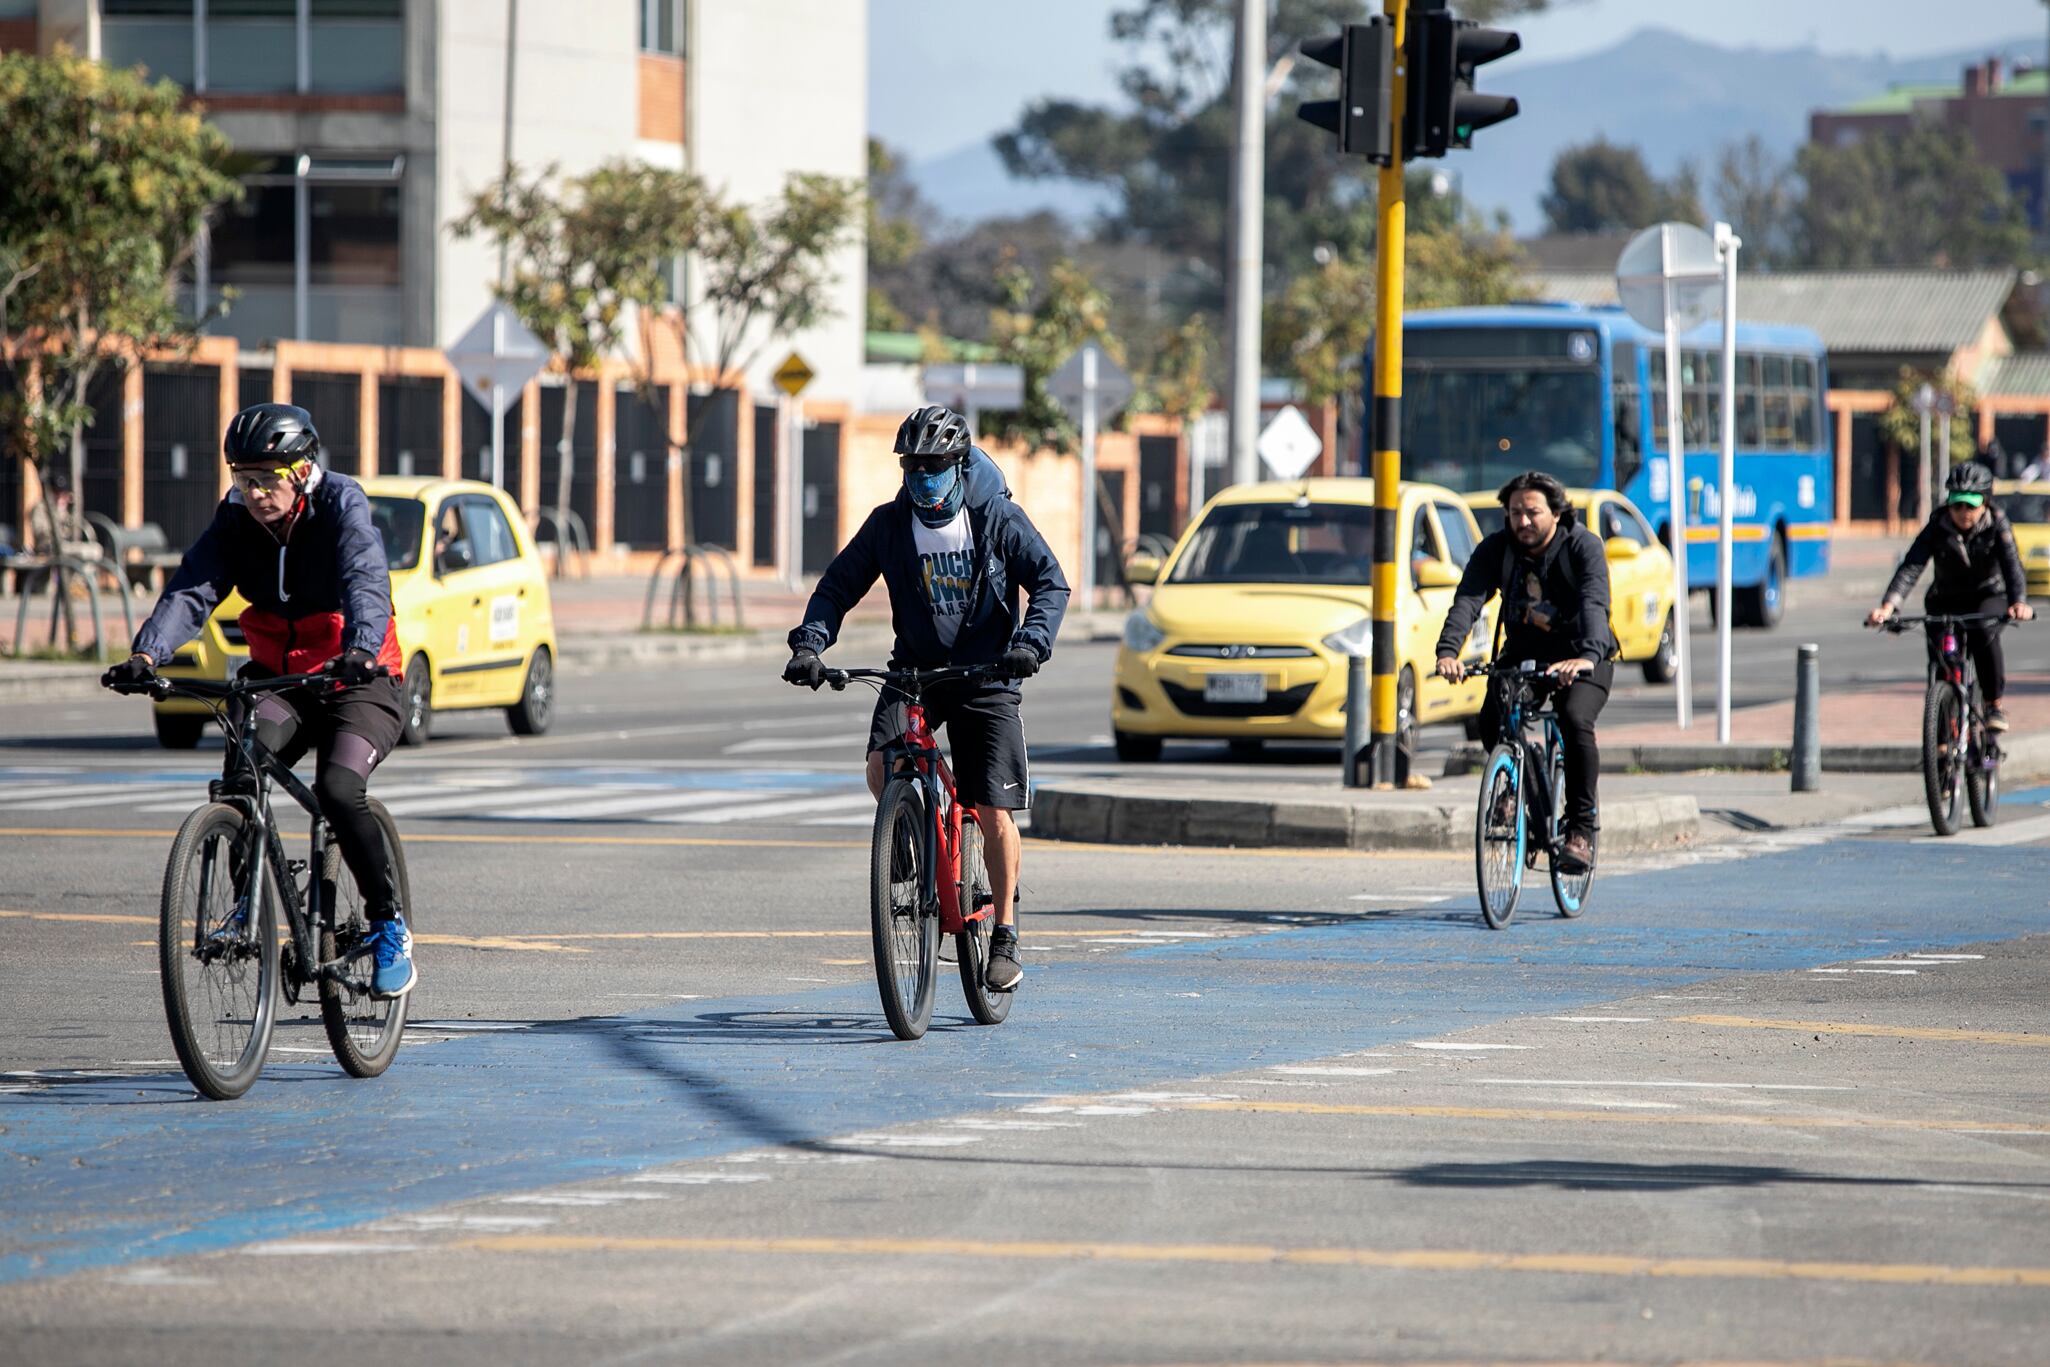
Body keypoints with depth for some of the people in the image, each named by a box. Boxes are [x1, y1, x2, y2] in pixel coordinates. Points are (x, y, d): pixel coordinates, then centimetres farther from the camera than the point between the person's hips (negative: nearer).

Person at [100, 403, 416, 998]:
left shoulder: (342, 507, -15)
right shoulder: (236, 520, -4)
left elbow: (366, 584, -32)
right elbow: (191, 590, -18)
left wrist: (360, 650, -53)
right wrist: (147, 654, -37)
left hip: (358, 683, -4)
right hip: (279, 680, 4)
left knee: (338, 791, -27)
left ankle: (390, 924, -8)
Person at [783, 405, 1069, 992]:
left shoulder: (998, 518, -7)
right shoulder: (889, 524, -2)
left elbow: (1050, 582, -7)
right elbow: (837, 586, 2)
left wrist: (1032, 641, -25)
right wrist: (809, 642, -15)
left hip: (986, 675, -2)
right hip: (916, 669, 2)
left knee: (994, 813, -6)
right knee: (881, 770, -25)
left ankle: (1005, 934, 10)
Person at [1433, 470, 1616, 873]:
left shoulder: (1583, 547, -18)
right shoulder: (1495, 549, -10)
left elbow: (1594, 604, -34)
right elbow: (1467, 600, -23)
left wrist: (1587, 655, -54)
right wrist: (1448, 650, -43)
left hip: (1583, 658, -4)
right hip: (1522, 653, 4)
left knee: (1575, 720, -30)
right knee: (1491, 721, -19)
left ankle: (1582, 826, -19)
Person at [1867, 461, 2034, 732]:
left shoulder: (1997, 524, -17)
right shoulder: (1937, 527, -17)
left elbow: (2011, 565, -30)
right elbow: (1911, 567, -27)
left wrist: (2018, 602, -50)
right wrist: (1888, 606, -44)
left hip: (1988, 596, -2)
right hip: (1946, 600, 2)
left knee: (1983, 632, -33)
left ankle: (1995, 705, -18)